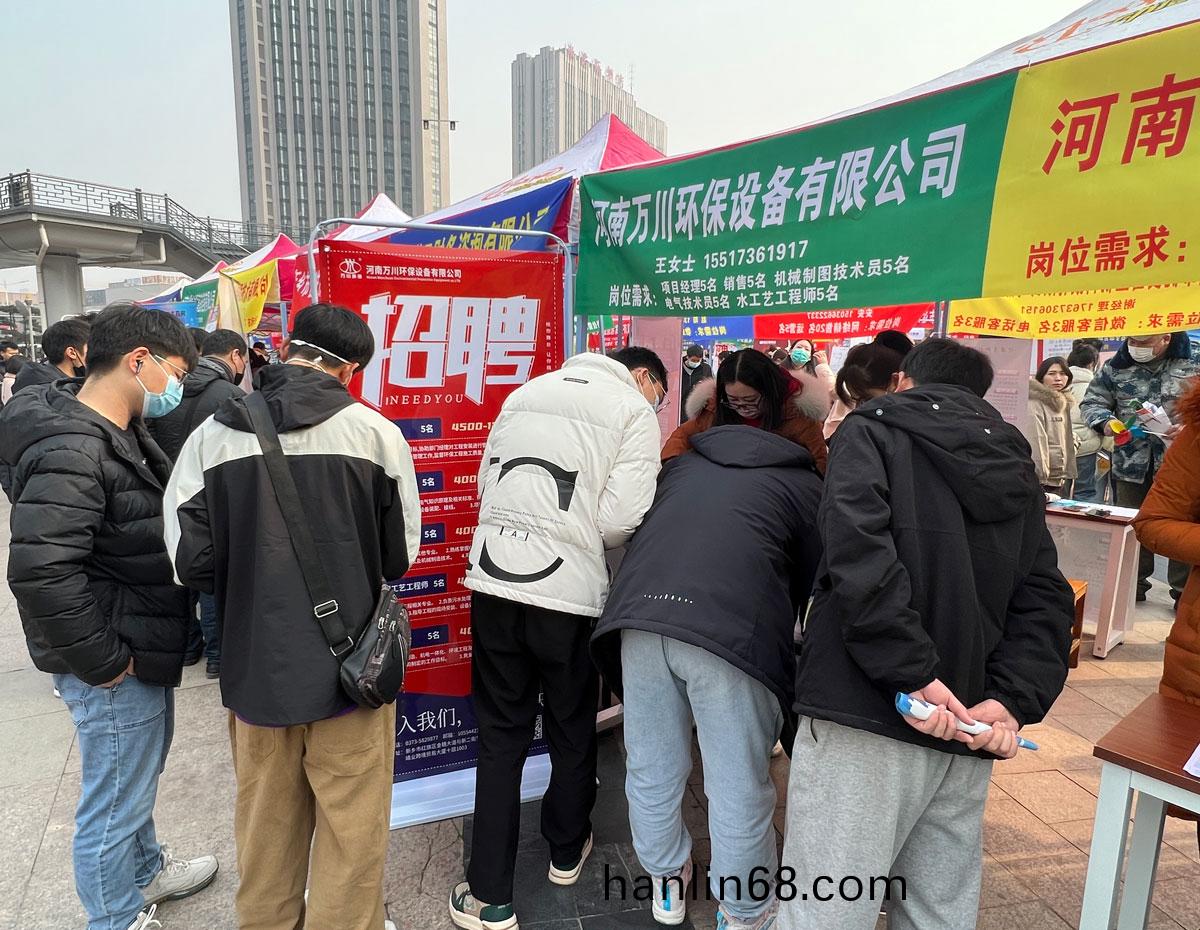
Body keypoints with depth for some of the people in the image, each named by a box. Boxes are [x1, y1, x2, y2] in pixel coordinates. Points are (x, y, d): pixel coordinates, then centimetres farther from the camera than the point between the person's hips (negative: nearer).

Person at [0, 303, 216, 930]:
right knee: (115, 802, 10)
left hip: (142, 649, 10)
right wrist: (102, 662, -22)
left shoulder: (120, 432, 8)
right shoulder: (71, 450, -24)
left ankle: (145, 871, 51)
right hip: (116, 667, -10)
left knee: (139, 775, 29)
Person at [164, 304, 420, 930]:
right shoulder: (375, 431, -11)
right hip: (349, 665, -3)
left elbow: (189, 558, -4)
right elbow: (401, 554, -3)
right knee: (352, 831, 13)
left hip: (254, 667, 4)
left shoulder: (212, 434, -5)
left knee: (266, 827, 23)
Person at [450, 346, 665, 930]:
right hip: (568, 592, -3)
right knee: (572, 730, 19)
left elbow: (486, 483, 14)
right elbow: (619, 520, -9)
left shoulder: (526, 392, 16)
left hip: (492, 580, 4)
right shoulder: (634, 410, 1)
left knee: (500, 734, 15)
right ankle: (566, 853, 41)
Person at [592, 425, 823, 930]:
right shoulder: (805, 486, 16)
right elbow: (815, 588, 14)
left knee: (651, 769, 20)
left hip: (638, 621, 5)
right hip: (732, 632, -4)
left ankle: (667, 884, 43)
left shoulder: (681, 465, 27)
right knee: (740, 788, 14)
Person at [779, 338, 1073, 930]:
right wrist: (1012, 700, -2)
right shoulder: (1016, 469, 20)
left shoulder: (874, 429, 3)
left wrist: (912, 673, -18)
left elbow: (859, 551, -18)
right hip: (966, 727, 7)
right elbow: (1045, 601, 9)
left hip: (868, 713, -6)